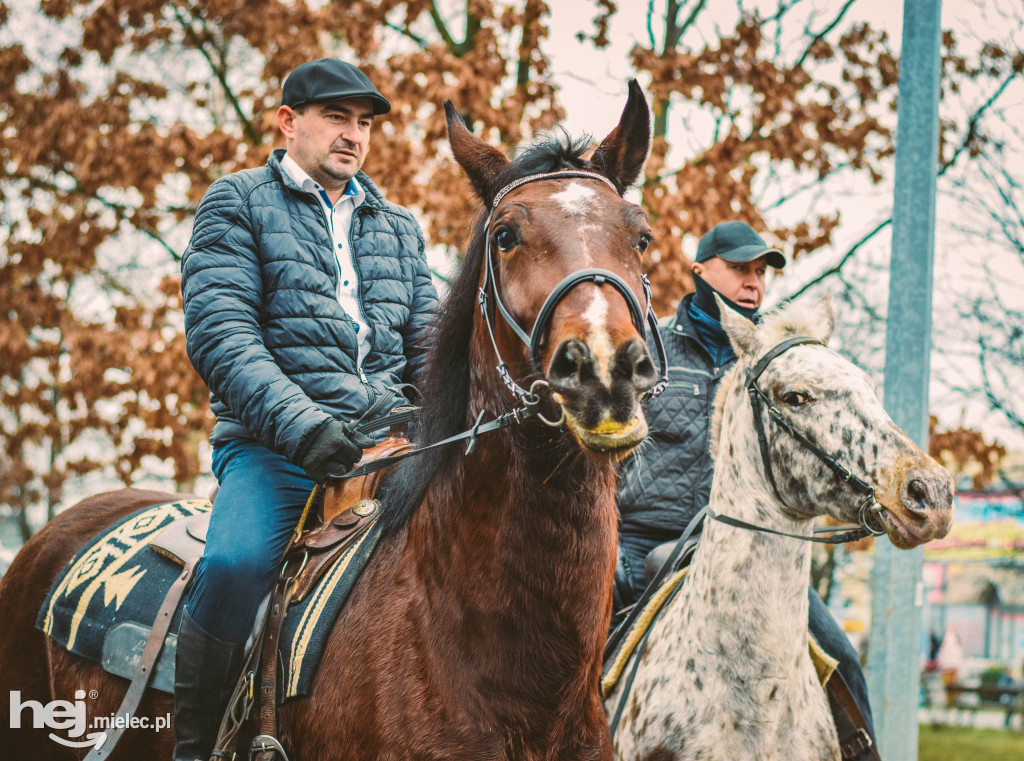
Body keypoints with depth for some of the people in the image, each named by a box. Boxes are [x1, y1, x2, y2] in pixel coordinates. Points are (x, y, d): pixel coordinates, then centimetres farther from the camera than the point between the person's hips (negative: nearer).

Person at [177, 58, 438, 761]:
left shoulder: (399, 228, 23)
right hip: (273, 444, -5)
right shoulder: (238, 203, 7)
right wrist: (300, 423, -21)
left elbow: (429, 350, 21)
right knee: (235, 564, -32)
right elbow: (220, 336, -7)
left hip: (388, 438, 5)